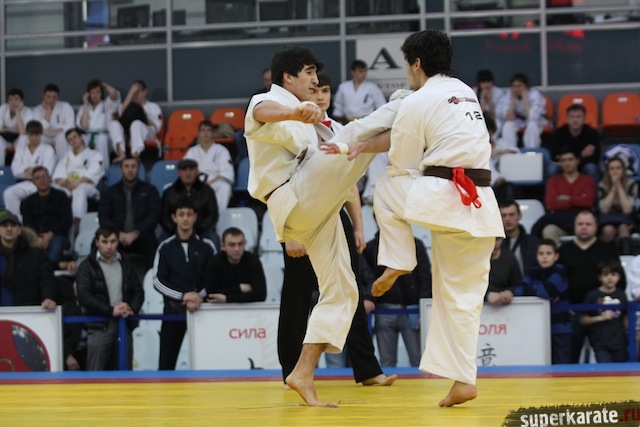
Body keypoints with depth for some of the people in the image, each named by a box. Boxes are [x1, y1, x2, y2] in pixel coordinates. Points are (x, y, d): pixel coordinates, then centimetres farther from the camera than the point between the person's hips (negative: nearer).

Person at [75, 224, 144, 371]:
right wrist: (111, 310, -17)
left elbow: (138, 291, 12)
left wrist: (132, 309, -10)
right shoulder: (87, 266, 1)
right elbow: (84, 296, -10)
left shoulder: (126, 265, 15)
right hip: (99, 327, -4)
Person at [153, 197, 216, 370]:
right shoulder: (165, 247, 3)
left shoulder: (206, 246, 4)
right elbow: (158, 281, -1)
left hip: (200, 308, 0)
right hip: (173, 308, 0)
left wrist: (198, 297, -14)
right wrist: (183, 296, -13)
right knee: (166, 362, -2)